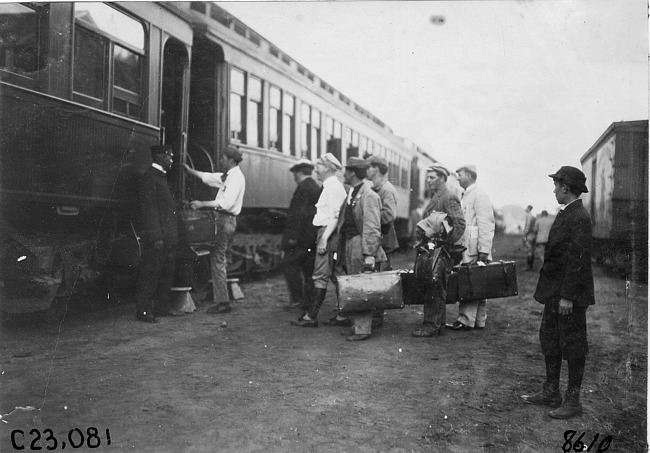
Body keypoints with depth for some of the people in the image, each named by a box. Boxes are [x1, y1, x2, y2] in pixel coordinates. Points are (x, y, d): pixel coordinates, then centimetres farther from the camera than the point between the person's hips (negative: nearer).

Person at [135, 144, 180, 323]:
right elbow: (148, 208, -16)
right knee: (150, 273, -5)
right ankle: (143, 311, 1)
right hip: (156, 237, -10)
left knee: (167, 273, 13)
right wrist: (156, 236, -21)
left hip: (168, 237, 10)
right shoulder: (149, 177, -9)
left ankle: (161, 307, 22)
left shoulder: (161, 177, 20)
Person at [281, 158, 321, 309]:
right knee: (309, 268, 11)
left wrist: (293, 235, -19)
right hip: (314, 236, 9)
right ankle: (309, 301, 14)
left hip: (302, 236, -9)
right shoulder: (317, 188, 14)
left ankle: (297, 298, -5)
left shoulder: (303, 188, -12)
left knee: (289, 264, -2)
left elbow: (299, 213, -19)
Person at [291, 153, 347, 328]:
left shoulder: (334, 186, -13)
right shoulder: (331, 186, 18)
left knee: (320, 276, -7)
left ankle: (311, 316, -3)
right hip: (325, 233, 10)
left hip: (328, 232, -10)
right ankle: (343, 315, 15)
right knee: (336, 276, 10)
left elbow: (335, 216, -20)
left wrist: (324, 239, -23)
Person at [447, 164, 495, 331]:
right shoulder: (466, 196, 20)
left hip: (475, 250, -9)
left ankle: (466, 320, -5)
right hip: (467, 249, 9)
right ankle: (479, 321, 17)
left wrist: (484, 251, -20)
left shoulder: (479, 195, -10)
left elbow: (486, 225, -16)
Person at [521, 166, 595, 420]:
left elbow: (578, 259, -22)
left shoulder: (579, 218, -18)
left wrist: (567, 296, -22)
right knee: (549, 341, 16)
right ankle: (551, 393, 29)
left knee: (572, 346, 3)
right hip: (555, 293, 10)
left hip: (570, 296, -10)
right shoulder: (565, 215, 12)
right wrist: (553, 293, 16)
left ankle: (573, 401, 15)